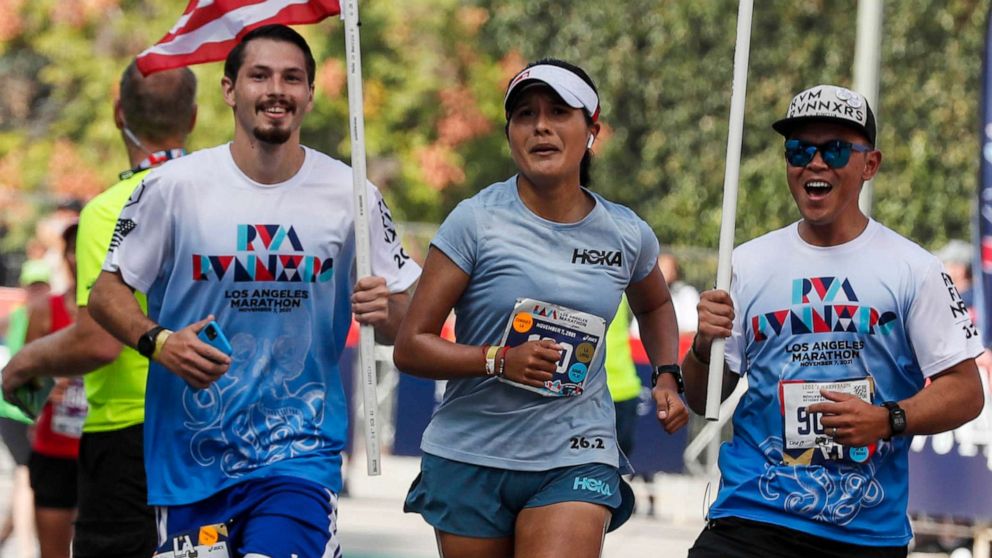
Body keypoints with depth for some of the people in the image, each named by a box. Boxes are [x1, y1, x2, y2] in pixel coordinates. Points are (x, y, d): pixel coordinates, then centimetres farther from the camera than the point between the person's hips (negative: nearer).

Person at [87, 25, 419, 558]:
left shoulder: (350, 195, 2)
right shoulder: (173, 186, -2)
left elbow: (407, 322, 9)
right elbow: (107, 292, 4)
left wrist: (384, 311, -15)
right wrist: (157, 342, -15)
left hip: (300, 453, 0)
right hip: (190, 452, 1)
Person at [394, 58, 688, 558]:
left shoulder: (628, 235, 4)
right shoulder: (477, 222, -7)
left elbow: (655, 306, 29)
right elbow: (410, 348, -8)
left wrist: (667, 377, 11)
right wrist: (499, 361, -22)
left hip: (576, 460, 1)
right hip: (470, 457, -1)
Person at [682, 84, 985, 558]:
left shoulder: (913, 269, 1)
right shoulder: (749, 263, 7)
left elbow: (965, 391, -1)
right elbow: (702, 402, 11)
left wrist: (886, 420, -17)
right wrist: (705, 347, -10)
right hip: (752, 516, 1)